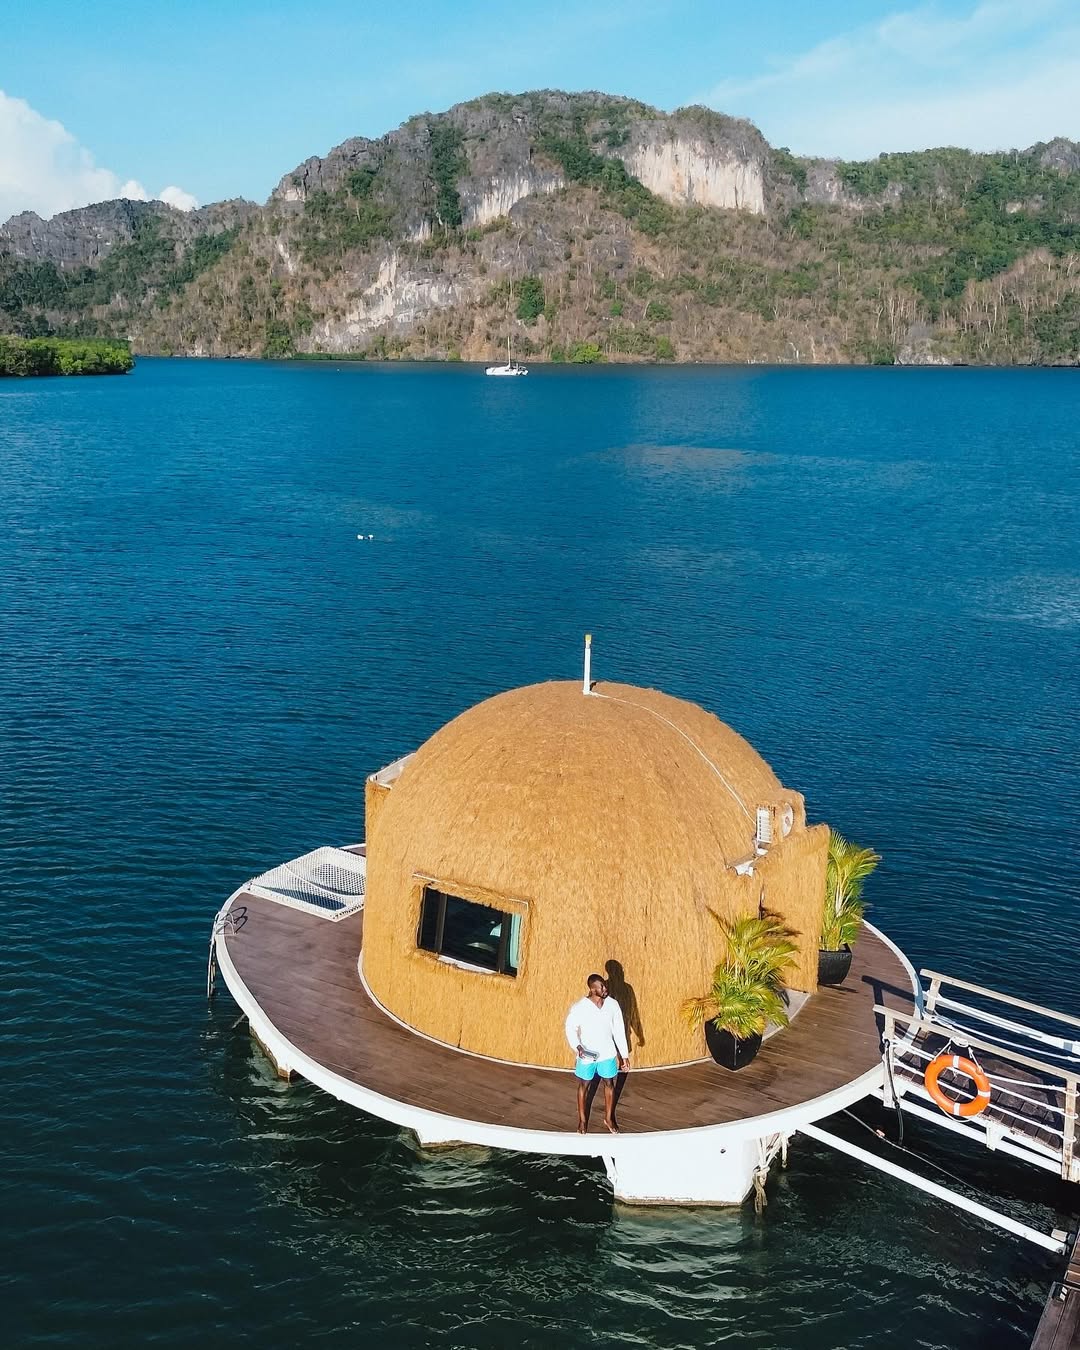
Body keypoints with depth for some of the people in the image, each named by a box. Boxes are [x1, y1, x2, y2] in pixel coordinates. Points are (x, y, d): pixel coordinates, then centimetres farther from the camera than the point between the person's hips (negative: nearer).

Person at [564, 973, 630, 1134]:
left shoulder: (613, 1005, -12)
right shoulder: (579, 1007, -22)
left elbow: (619, 1031, -3)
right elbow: (570, 1028, -8)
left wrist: (625, 1055, -2)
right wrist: (577, 1046, -25)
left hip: (607, 1054, 3)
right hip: (587, 1055, -2)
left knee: (609, 1084, 17)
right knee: (584, 1086, 15)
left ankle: (609, 1118, 40)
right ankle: (582, 1119, 37)